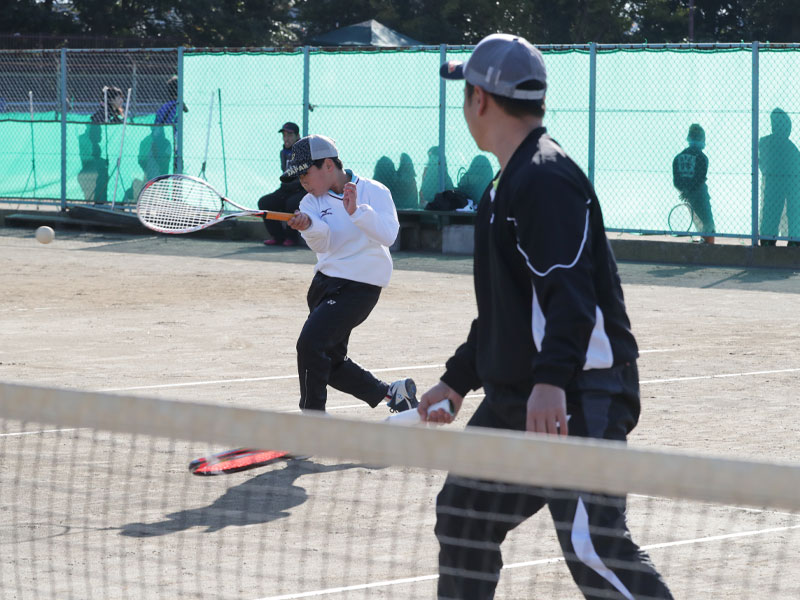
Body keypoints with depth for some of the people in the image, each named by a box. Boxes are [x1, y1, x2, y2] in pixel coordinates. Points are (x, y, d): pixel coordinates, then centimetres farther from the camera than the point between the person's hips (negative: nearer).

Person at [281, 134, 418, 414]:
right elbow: (321, 244, -14)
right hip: (325, 283, 8)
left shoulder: (373, 192, -8)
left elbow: (388, 235, -23)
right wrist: (309, 226, -36)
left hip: (360, 284, -7)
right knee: (329, 360, 13)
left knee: (311, 344, -21)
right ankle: (392, 393, 31)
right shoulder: (312, 201, 5)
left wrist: (357, 211, -35)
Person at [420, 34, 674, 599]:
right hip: (514, 395, 11)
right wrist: (456, 380, 30)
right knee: (463, 519, 14)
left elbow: (571, 290, -26)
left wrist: (551, 381, -36)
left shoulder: (547, 178, -13)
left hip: (579, 397, -11)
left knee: (590, 544, -19)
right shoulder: (510, 183, 20)